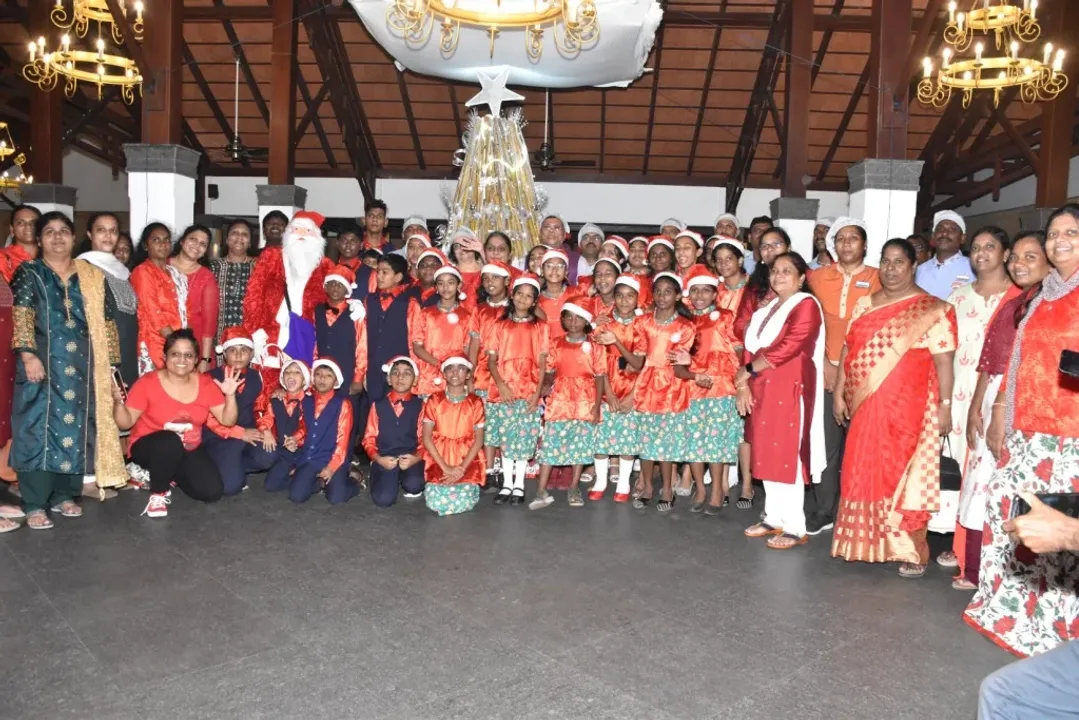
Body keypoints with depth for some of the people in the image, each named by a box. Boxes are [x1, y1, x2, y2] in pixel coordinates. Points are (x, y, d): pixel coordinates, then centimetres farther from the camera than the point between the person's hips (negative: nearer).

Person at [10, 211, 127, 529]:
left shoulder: (92, 277, 12)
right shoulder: (28, 274, 3)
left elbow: (106, 322, 12)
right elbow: (21, 317, -9)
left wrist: (110, 361, 7)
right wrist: (28, 355, -23)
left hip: (82, 367, 3)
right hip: (42, 364, -3)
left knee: (77, 430, 6)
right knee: (38, 429, -5)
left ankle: (64, 495, 18)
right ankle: (34, 504, -1)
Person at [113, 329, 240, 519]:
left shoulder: (206, 383, -6)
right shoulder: (148, 382, -14)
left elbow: (227, 421, -5)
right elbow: (126, 423, -13)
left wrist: (230, 395, -21)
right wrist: (119, 402, -31)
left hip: (189, 450, 4)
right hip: (148, 447, -4)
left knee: (212, 491, -16)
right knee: (171, 441, -40)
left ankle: (170, 475, 16)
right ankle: (157, 493, -12)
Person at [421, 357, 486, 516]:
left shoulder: (475, 403, 2)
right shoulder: (434, 400, 0)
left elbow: (479, 440, -1)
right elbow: (426, 438, -3)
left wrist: (461, 468, -13)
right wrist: (445, 468, -13)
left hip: (467, 460, 0)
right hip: (438, 459, 0)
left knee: (464, 502, -21)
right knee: (437, 501, -21)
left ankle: (468, 485, 13)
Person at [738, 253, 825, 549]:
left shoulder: (806, 305, -8)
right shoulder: (766, 308, 17)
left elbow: (788, 347, -18)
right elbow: (751, 347, 13)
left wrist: (748, 371, -11)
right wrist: (744, 384, 0)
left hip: (789, 390, -8)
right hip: (762, 390, 8)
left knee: (788, 456, -6)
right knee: (767, 455, 11)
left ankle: (795, 527, 2)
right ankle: (773, 518, 21)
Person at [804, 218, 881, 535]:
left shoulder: (877, 279, 4)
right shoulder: (817, 277, 9)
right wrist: (824, 363, -2)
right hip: (825, 372, 1)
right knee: (826, 444, 4)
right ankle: (821, 512, 14)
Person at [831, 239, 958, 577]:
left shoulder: (932, 310, -4)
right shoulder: (864, 305, 12)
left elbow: (944, 361, -8)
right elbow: (848, 350, 13)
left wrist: (945, 405, -12)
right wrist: (838, 393, 9)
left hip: (908, 408, -5)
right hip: (866, 406, 5)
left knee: (905, 476, -2)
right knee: (867, 474, 10)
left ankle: (913, 552, 8)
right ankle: (872, 543, 23)